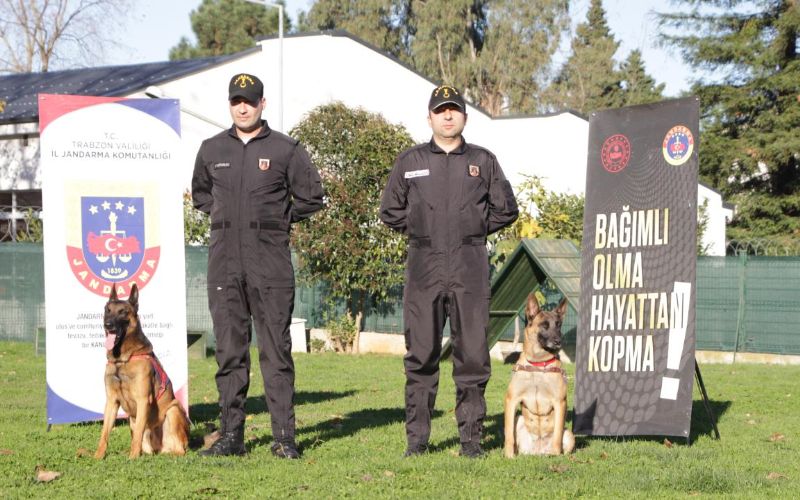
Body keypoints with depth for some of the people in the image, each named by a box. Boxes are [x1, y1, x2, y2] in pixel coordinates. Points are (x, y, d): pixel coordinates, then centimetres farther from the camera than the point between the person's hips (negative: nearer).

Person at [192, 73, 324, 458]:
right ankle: (231, 434, 10)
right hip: (224, 261, 3)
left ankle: (284, 437, 0)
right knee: (229, 350, 5)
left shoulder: (285, 149, 2)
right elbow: (199, 193, 28)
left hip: (270, 261, -3)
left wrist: (279, 219, 4)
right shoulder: (211, 150, 11)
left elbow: (311, 197, 9)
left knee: (276, 349, -3)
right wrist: (222, 216, 14)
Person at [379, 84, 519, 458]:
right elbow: (390, 210, 17)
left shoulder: (483, 161, 11)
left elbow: (505, 210, 15)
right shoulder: (409, 161, 11)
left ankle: (471, 437, 5)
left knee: (472, 353, -1)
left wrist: (475, 229, 8)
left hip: (470, 267, 0)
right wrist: (419, 231, 8)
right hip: (424, 266, 0)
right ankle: (416, 437, 6)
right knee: (421, 354, 0)